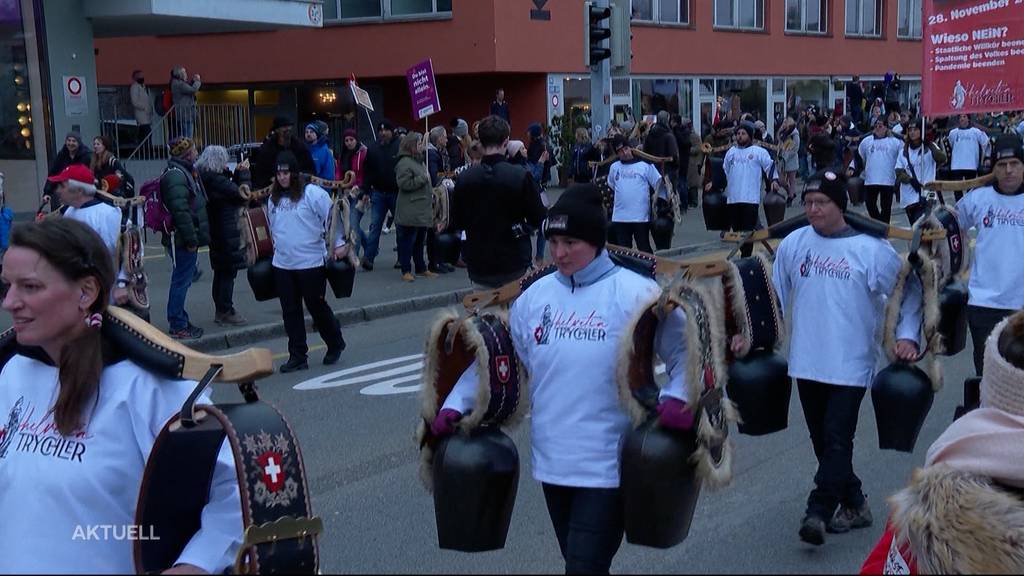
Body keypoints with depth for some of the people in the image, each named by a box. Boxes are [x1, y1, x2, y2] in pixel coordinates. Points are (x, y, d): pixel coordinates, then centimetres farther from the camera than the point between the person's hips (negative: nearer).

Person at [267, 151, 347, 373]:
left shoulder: (313, 193, -9)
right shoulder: (273, 198, 9)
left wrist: (339, 244, -10)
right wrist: (274, 250, 22)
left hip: (311, 263, -5)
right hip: (282, 264, 5)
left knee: (317, 307, 5)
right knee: (290, 312, 6)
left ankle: (335, 345, 28)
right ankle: (297, 356, 14)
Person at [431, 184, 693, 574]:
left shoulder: (635, 293, -8)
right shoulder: (535, 296, 6)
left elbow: (684, 349, -7)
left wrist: (679, 397, -25)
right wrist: (456, 405, 2)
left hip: (609, 464, -5)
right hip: (552, 460, 5)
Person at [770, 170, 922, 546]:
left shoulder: (871, 249, -7)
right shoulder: (793, 244, 4)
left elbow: (909, 291, 1)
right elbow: (774, 294, 13)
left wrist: (907, 335, -10)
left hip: (850, 363, -4)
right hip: (807, 362, 5)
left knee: (837, 440, -10)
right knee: (823, 441, 12)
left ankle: (818, 512, -9)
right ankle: (853, 505, 27)